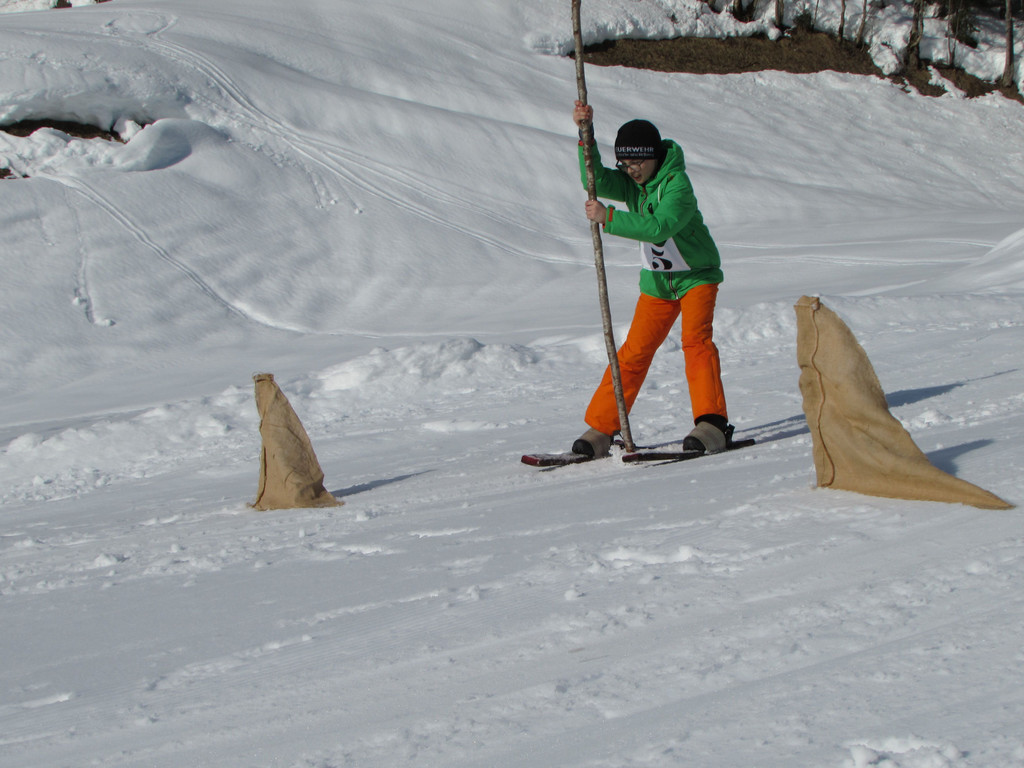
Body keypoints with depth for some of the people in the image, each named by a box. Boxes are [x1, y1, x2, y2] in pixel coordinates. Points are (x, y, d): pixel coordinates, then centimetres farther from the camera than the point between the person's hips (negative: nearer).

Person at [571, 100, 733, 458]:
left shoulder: (677, 183, -24)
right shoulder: (631, 183, -5)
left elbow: (659, 226, -37)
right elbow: (596, 181, -22)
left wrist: (608, 217, -40)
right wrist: (585, 136, -33)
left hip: (696, 275, -5)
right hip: (656, 281, 5)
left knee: (696, 341, -22)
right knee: (634, 351, 0)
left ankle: (712, 424, -26)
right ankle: (599, 429, 2)